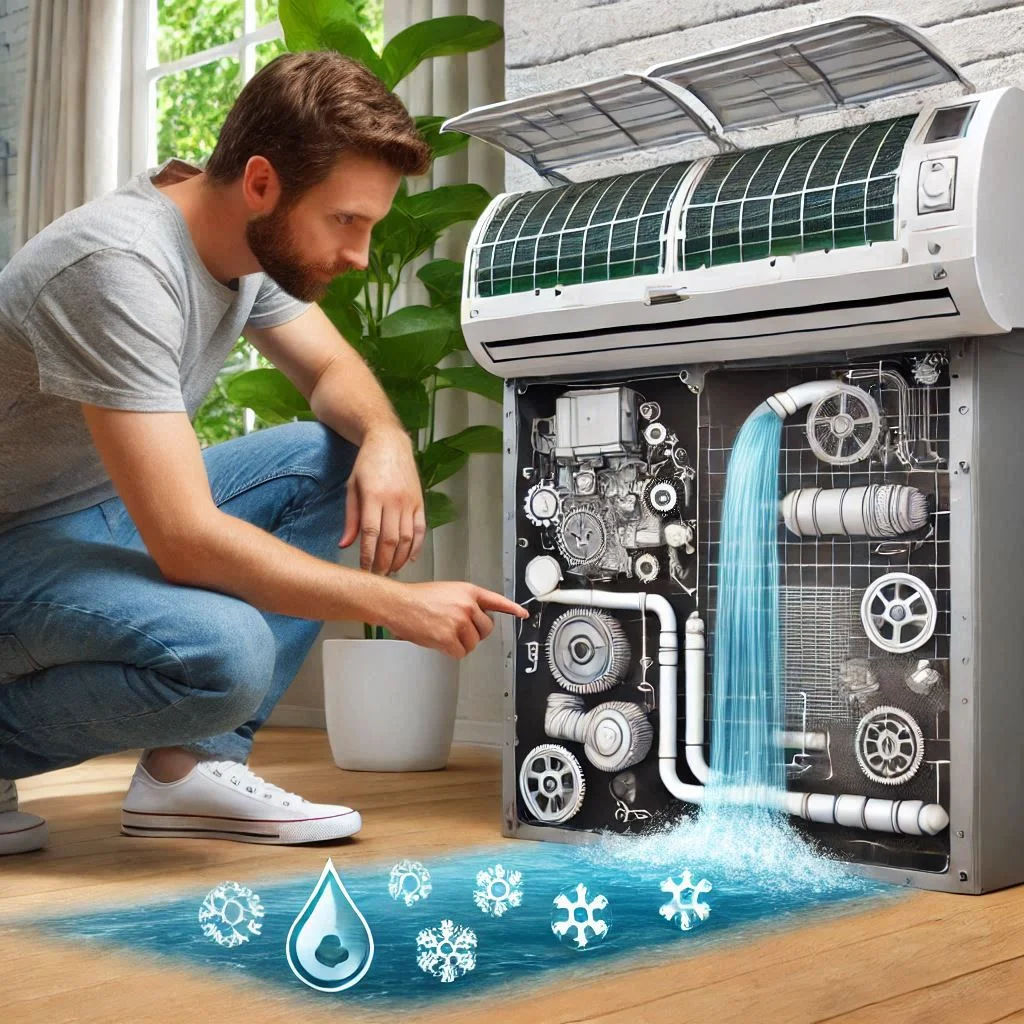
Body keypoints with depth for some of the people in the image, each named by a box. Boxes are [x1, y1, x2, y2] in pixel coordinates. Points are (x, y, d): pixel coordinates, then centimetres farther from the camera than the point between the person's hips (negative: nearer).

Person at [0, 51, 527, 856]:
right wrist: (400, 606, -27)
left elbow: (332, 369, 12)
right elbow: (187, 542, -33)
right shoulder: (121, 268, -29)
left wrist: (386, 438, -13)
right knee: (226, 653, -34)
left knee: (336, 461, -2)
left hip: (104, 517, 10)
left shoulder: (255, 240, -3)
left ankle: (189, 767, -3)